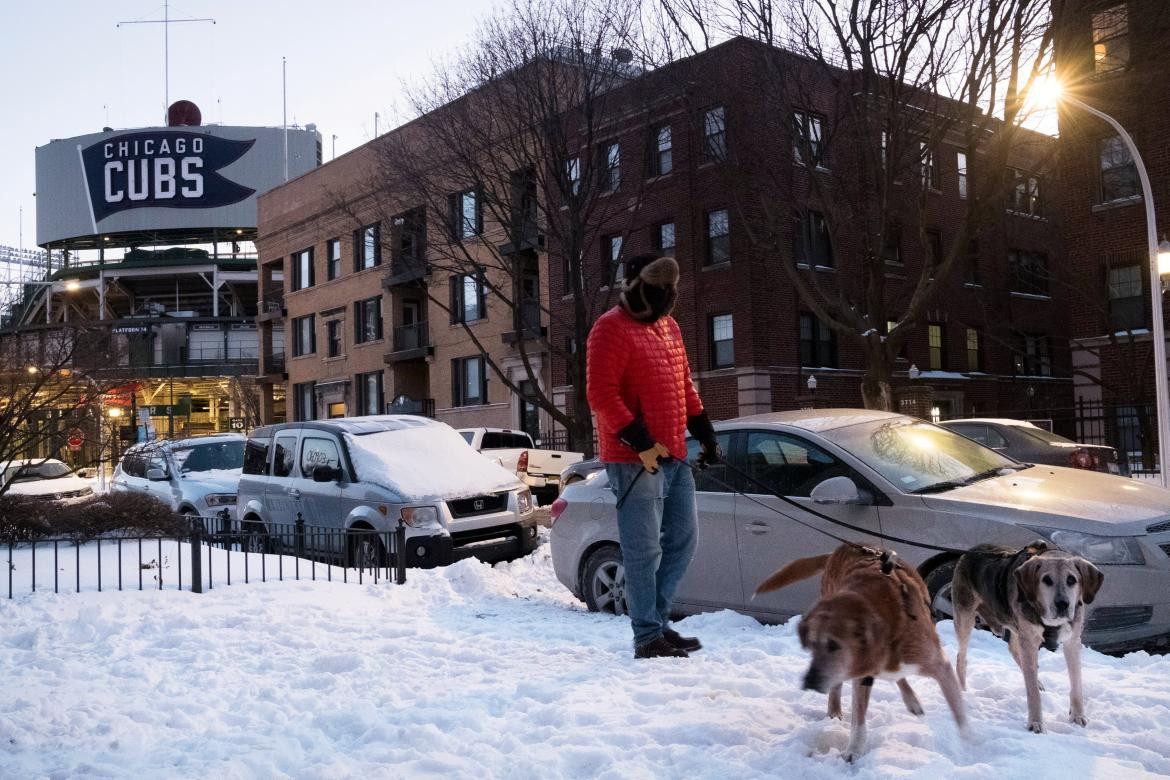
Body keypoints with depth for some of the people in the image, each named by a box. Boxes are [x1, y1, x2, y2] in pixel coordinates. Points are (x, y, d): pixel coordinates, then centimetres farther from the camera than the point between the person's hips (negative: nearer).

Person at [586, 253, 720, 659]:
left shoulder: (667, 326, 18)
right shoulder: (612, 328, -9)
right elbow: (600, 394, -17)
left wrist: (704, 433, 17)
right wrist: (640, 442, -20)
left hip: (674, 457, 9)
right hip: (634, 460, -9)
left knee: (683, 539, 12)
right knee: (644, 549, -5)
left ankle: (658, 620, 24)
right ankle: (647, 637, 5)